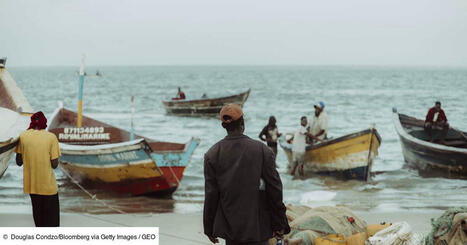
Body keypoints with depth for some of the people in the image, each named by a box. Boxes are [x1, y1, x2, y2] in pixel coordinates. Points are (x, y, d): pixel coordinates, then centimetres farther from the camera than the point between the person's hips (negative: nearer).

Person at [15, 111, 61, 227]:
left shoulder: (23, 136, -3)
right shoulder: (51, 137, -9)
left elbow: (19, 162, 1)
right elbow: (54, 164, -9)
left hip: (31, 185, 3)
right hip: (48, 185, -3)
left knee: (37, 212, 19)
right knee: (52, 218, 7)